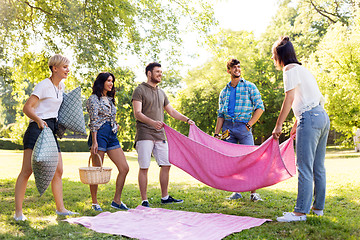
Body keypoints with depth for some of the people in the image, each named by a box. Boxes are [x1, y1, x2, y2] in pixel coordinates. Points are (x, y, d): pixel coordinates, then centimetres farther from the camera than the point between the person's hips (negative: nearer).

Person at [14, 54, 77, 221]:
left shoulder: (61, 86, 15)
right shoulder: (44, 85, -9)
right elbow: (27, 108, -16)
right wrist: (39, 120, -32)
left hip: (51, 129, 8)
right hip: (37, 128, -8)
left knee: (58, 171, 5)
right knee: (27, 170, -9)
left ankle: (60, 208, 13)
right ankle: (18, 212, -4)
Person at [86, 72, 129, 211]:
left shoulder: (110, 99, 20)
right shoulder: (94, 99, -3)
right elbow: (93, 121, -11)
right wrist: (94, 141, -17)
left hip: (112, 136, 8)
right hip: (99, 135, -8)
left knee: (124, 168, 0)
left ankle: (117, 201, 9)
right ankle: (94, 203, 13)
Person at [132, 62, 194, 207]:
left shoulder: (161, 93, 19)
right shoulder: (140, 90, -2)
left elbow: (171, 111, 25)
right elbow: (137, 113, -12)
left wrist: (187, 120, 13)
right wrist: (152, 122, -28)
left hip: (160, 135, 7)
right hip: (145, 135, -6)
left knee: (166, 165, 6)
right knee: (144, 167, -4)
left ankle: (165, 197, 19)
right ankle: (144, 200, 4)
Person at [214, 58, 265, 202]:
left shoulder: (249, 87, 4)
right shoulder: (224, 92, 15)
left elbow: (260, 107, 0)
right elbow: (221, 115, 15)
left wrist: (249, 124, -8)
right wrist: (216, 133, 6)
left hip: (244, 127, -3)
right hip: (228, 127, 4)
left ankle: (254, 193, -1)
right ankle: (236, 192, 11)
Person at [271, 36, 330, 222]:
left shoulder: (290, 69, -5)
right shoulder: (301, 69, 23)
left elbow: (289, 99, -15)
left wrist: (278, 125, -13)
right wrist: (296, 124, 31)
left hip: (310, 119, -10)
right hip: (322, 117, 10)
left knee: (305, 167, -9)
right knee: (318, 167, 13)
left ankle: (301, 212, -8)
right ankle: (318, 207, 21)